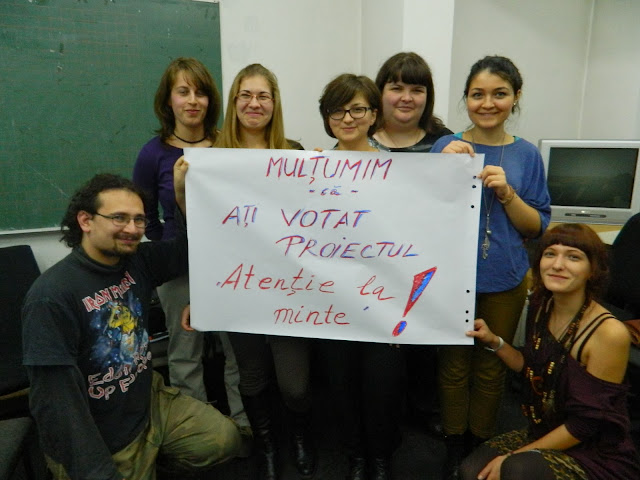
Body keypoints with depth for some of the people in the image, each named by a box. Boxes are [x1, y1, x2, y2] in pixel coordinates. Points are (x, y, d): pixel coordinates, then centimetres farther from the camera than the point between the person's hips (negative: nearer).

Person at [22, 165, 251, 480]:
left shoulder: (136, 261, -5)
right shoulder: (51, 296, -26)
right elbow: (56, 399, -27)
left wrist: (182, 195, -18)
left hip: (149, 401, 6)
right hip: (95, 441, -6)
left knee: (228, 439, 5)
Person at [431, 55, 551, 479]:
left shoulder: (526, 154, 2)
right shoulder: (446, 147, -2)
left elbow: (537, 226, 1)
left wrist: (506, 192, -16)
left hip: (505, 280, 2)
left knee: (491, 367, 14)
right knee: (454, 363, 9)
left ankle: (481, 445, 37)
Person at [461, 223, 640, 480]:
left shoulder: (609, 333, -24)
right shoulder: (541, 307, -4)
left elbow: (583, 425, -19)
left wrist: (514, 457, -17)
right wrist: (494, 342, -6)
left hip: (596, 456, -5)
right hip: (544, 434, 5)